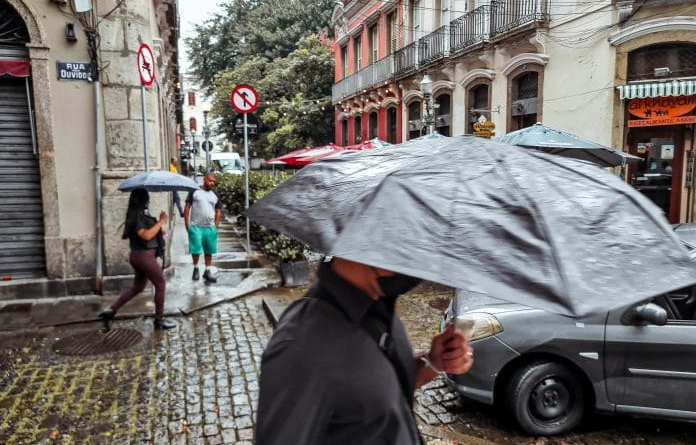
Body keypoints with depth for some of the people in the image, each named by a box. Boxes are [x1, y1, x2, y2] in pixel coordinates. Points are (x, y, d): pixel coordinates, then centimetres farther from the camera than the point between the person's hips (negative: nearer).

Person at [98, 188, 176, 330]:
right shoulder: (137, 216, -19)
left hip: (139, 255, 10)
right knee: (160, 284, 3)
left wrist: (159, 232, 21)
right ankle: (159, 320, 13)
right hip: (144, 256, -10)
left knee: (137, 287, 19)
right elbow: (146, 235, -29)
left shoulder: (138, 214, 11)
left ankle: (111, 311, 16)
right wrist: (161, 222, -23)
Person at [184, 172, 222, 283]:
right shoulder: (194, 192, 1)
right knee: (196, 249, 0)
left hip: (210, 228, 3)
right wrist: (187, 224, -5)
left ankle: (207, 271, 18)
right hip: (195, 227, -3)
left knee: (209, 251, 7)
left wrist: (216, 225, 5)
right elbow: (187, 208, 0)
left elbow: (218, 211, 15)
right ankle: (196, 268, 22)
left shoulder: (215, 196, 11)